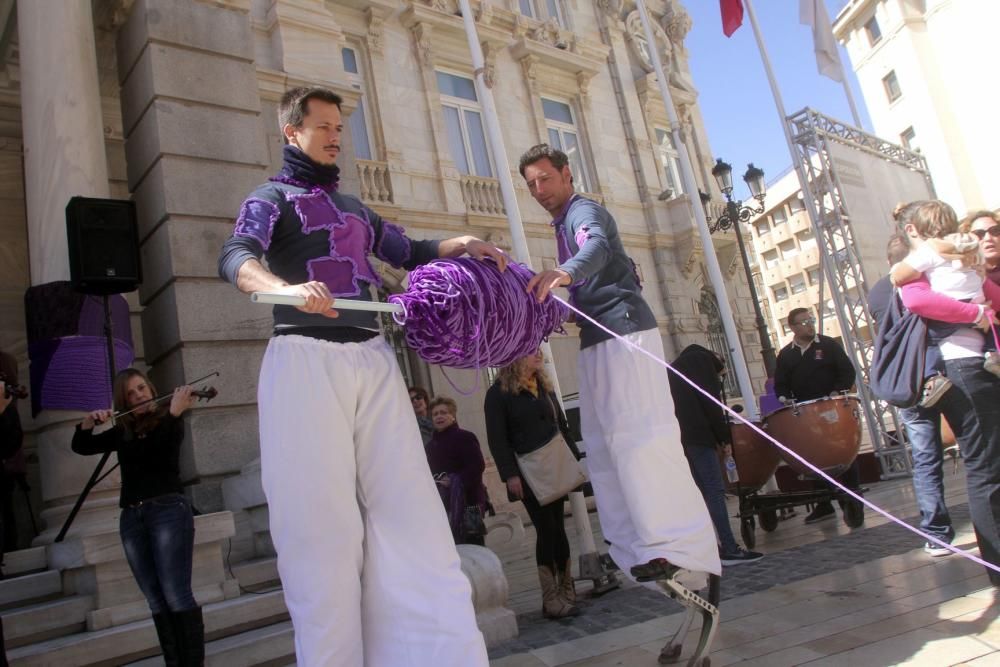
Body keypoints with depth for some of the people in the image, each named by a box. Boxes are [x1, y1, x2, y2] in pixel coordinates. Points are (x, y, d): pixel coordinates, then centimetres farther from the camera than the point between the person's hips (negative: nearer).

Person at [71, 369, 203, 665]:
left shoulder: (168, 422, 3)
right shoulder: (122, 432, 17)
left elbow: (158, 451, -17)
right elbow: (80, 446, 14)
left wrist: (174, 412, -30)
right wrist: (89, 422, -3)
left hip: (168, 510, -5)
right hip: (132, 518, 5)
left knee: (176, 595, -12)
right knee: (157, 602, 4)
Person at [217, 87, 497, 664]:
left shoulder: (354, 208, 27)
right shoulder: (274, 196, 8)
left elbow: (408, 253, 35)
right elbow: (236, 258, -11)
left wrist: (461, 244, 15)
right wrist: (287, 288, -33)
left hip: (373, 358, 5)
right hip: (306, 359, -5)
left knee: (408, 508, 0)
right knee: (321, 523, -6)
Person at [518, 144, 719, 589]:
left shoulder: (584, 210, -4)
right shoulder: (563, 224, 25)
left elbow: (597, 247, -28)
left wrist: (565, 272, -49)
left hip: (624, 330, -10)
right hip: (597, 339, 10)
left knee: (638, 435, -15)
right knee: (604, 444, 7)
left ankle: (683, 550, -13)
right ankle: (635, 551, 12)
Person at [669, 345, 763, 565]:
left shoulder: (676, 367, 29)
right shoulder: (703, 359, 6)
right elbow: (710, 403, -6)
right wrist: (725, 437, -3)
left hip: (676, 434, 8)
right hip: (696, 434, -8)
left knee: (702, 491, 10)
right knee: (715, 490, -9)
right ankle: (730, 549, -11)